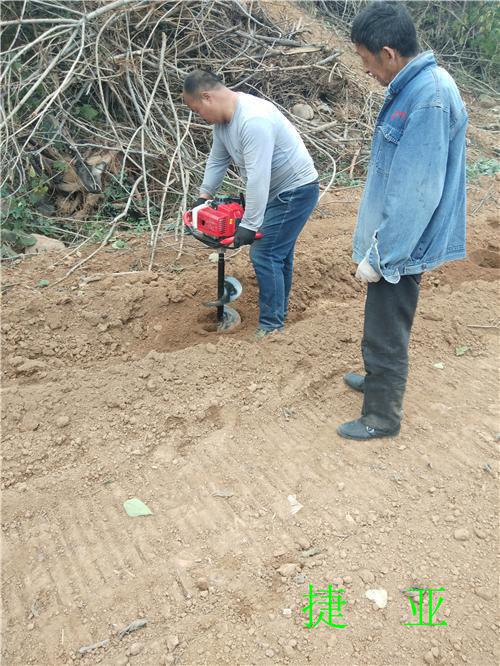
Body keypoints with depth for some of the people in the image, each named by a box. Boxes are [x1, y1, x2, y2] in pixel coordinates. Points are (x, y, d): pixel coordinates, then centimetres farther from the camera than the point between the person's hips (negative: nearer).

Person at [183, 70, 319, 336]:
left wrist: (249, 225, -31)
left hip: (297, 191, -10)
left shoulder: (253, 120, -30)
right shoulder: (223, 117, 1)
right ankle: (279, 311, 31)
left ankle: (271, 327, -3)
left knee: (264, 255, -12)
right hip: (276, 191, 10)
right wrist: (203, 196, 17)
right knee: (279, 252, 17)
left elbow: (258, 178, -33)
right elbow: (217, 160, 15)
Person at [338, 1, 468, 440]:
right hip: (395, 240, 9)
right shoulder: (413, 87, 6)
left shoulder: (430, 100, -25)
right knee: (383, 325, 25)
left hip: (401, 248, -9)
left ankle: (382, 417, 23)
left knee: (385, 334, 5)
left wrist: (378, 257, -20)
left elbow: (415, 195, -26)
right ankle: (379, 380, 46)